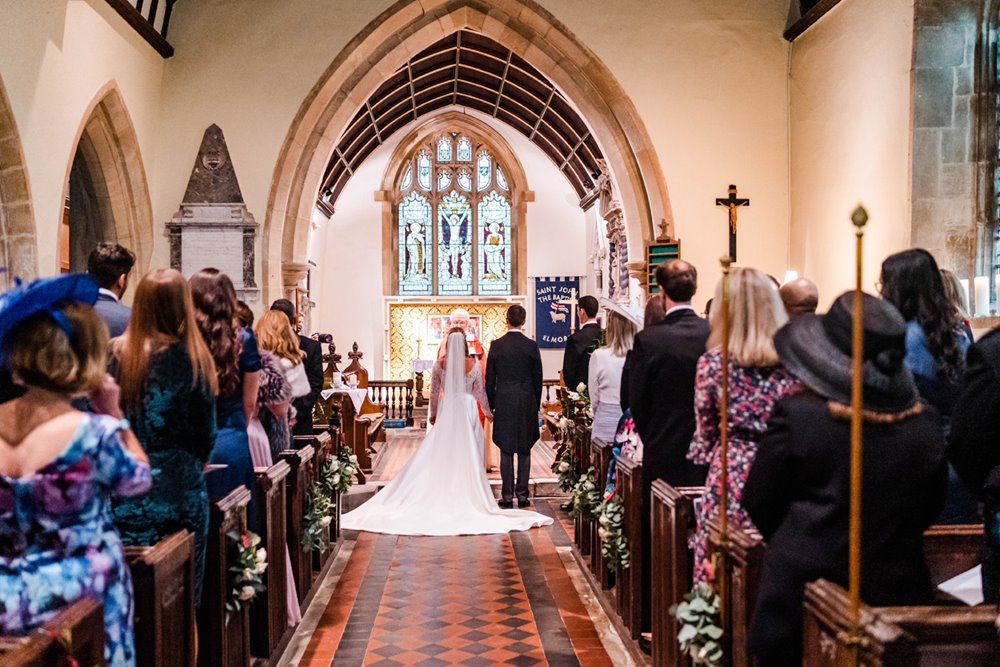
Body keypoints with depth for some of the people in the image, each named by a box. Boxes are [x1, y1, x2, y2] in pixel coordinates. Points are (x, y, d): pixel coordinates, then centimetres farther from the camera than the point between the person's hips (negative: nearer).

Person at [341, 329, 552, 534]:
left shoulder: (441, 364, -2)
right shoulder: (473, 365, -4)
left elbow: (434, 392, 6)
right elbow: (480, 393, 2)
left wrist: (433, 414, 20)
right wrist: (489, 413, 16)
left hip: (447, 410, 1)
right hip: (467, 409, -1)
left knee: (441, 454, 6)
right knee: (467, 455, 4)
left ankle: (443, 493, 8)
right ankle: (467, 494, 6)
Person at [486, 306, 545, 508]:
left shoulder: (496, 346, -4)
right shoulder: (532, 346, -4)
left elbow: (490, 379, 1)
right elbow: (538, 379, 1)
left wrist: (491, 405, 10)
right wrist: (536, 404, 12)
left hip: (503, 403, 0)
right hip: (527, 404, 0)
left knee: (506, 451, 5)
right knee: (524, 451, 6)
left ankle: (507, 495, 6)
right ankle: (522, 494, 8)